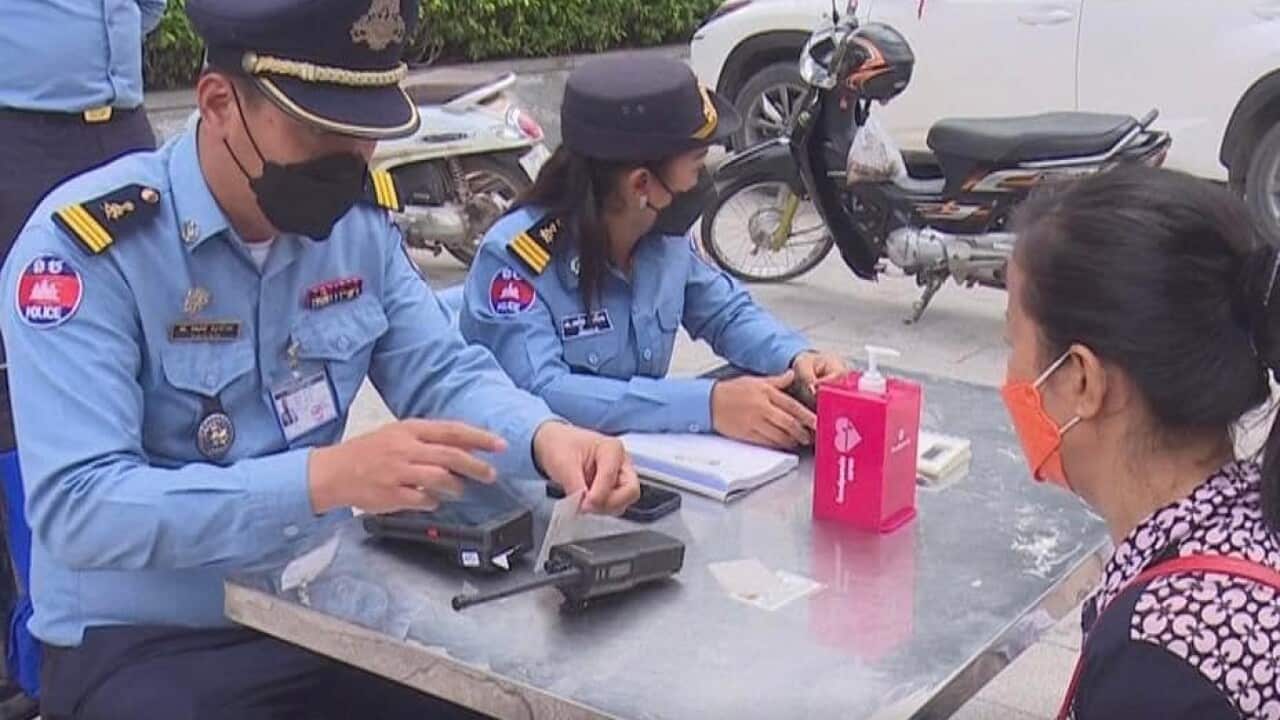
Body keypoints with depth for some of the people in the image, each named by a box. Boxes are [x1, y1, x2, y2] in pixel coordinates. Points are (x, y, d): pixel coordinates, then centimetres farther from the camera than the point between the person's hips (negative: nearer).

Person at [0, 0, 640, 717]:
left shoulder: (359, 215, 1)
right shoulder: (85, 247, -19)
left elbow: (443, 373, 4)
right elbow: (76, 506, -26)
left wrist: (543, 435, -19)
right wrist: (325, 477, -38)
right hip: (139, 642, -5)